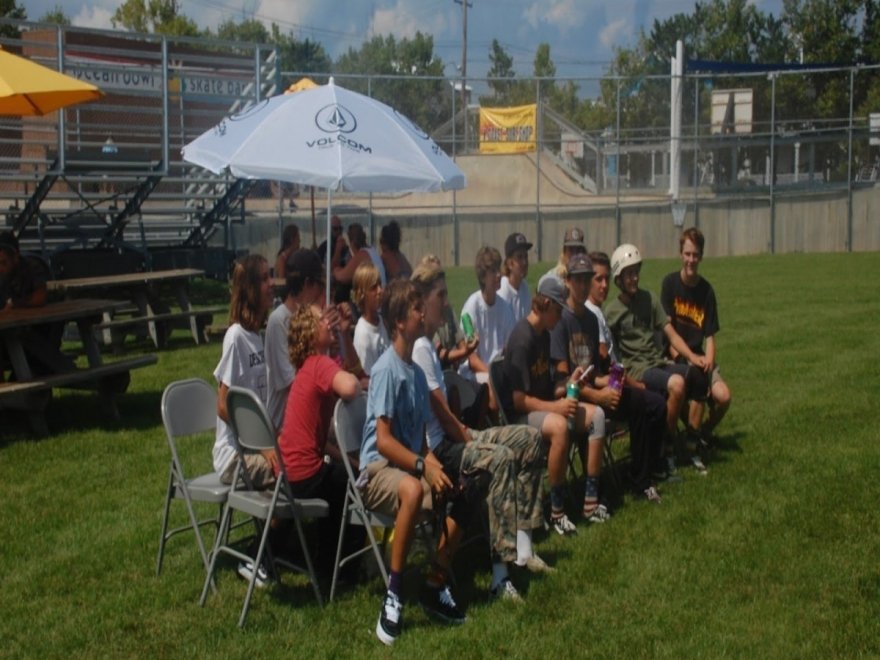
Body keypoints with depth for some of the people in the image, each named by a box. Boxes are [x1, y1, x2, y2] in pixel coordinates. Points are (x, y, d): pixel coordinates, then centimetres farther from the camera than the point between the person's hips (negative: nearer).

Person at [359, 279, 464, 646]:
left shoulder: (416, 371, 10)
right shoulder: (386, 370, -14)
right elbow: (383, 439, -19)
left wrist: (432, 461, -4)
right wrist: (424, 466, -25)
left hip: (411, 467, 8)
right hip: (378, 469, -8)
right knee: (413, 490, -38)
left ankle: (436, 588, 5)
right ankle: (393, 593, -27)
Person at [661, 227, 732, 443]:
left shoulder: (706, 290, 2)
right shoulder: (670, 283, -5)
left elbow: (709, 336, 1)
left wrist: (708, 361, -17)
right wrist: (679, 358, -18)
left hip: (698, 356, 3)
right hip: (675, 356, -3)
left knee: (723, 396, -18)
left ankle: (705, 433, 12)